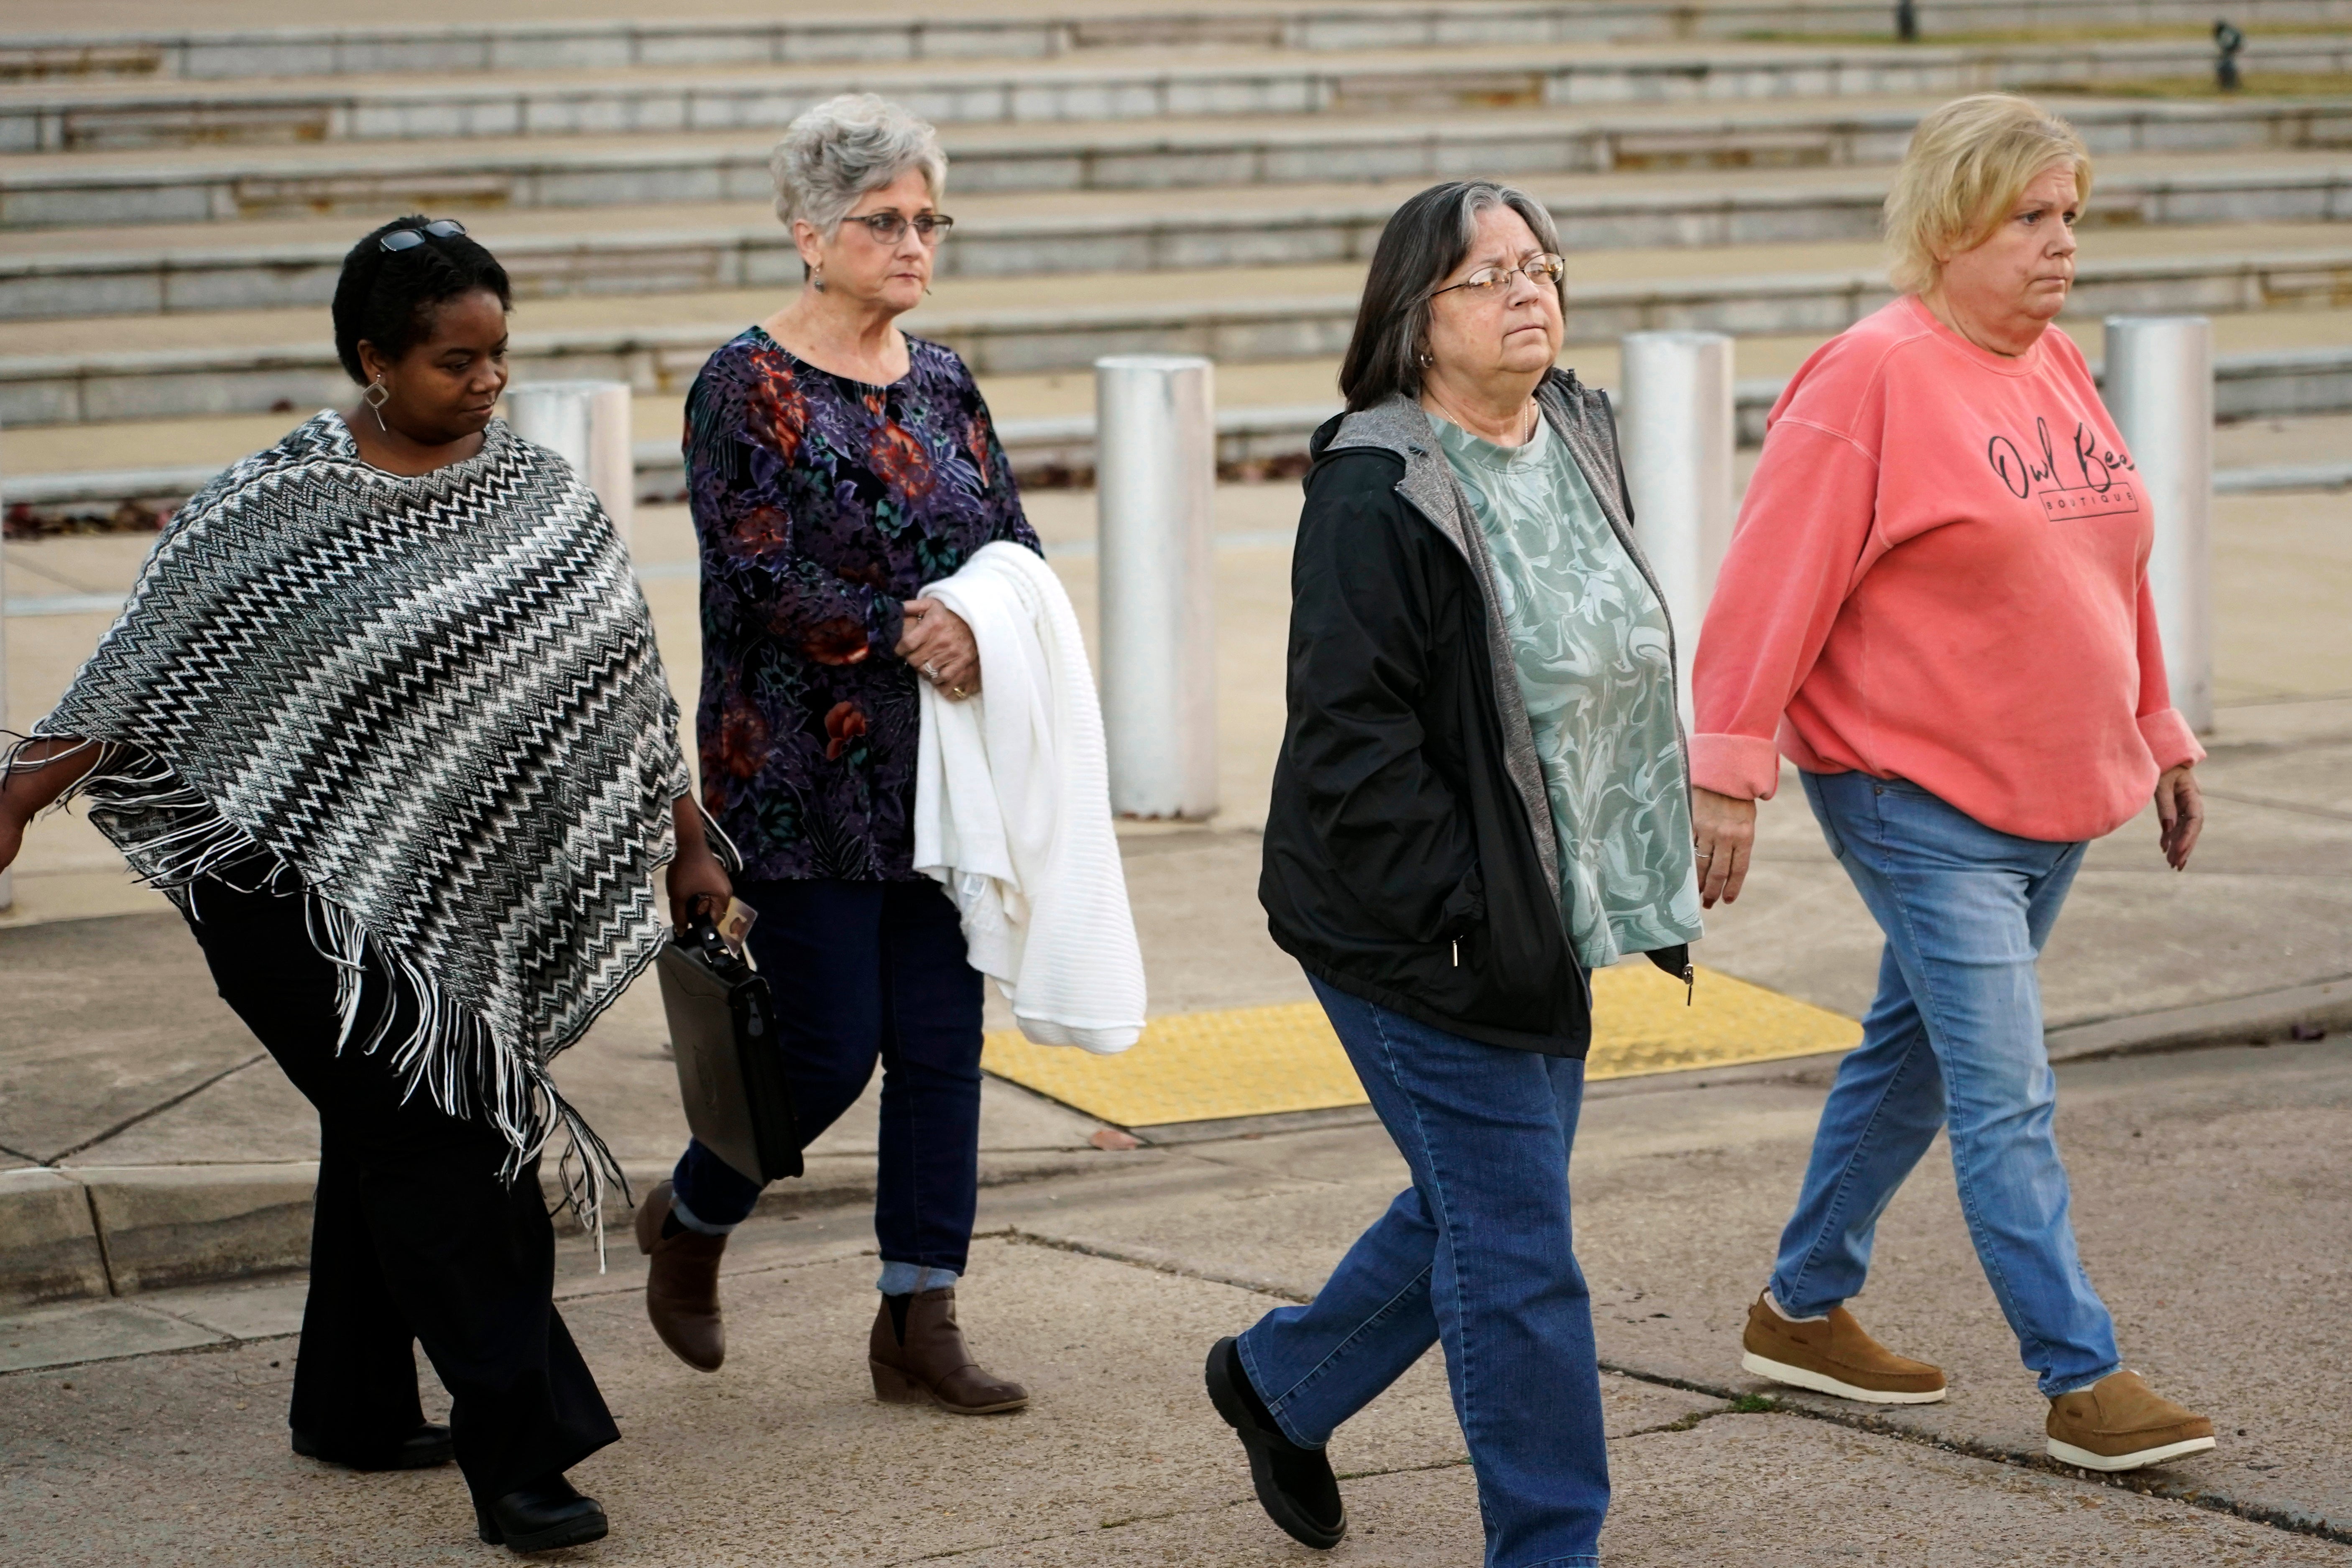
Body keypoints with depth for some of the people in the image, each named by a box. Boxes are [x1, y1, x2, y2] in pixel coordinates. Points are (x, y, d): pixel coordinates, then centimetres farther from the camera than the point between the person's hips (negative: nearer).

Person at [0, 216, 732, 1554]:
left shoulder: (540, 499, 7)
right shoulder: (272, 507, -6)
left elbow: (623, 684, 11)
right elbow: (145, 671, -3)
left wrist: (685, 841, 11)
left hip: (453, 889, 5)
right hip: (295, 879, -5)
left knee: (390, 1139, 13)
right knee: (426, 1138, -10)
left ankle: (354, 1409, 29)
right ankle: (516, 1450, -9)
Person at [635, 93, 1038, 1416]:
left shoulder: (942, 381, 11)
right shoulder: (748, 389, -8)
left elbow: (1017, 547, 9)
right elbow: (762, 582, -16)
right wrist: (905, 636, -23)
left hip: (941, 776, 6)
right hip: (804, 783, -6)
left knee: (942, 1042, 4)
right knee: (831, 1049, -2)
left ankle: (921, 1322, 11)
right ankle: (690, 1221, 26)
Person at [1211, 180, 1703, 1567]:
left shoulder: (1580, 438, 8)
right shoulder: (1374, 496, -18)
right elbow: (1351, 736, -20)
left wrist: (1651, 889, 16)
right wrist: (1456, 919, -22)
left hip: (1548, 920, 9)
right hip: (1424, 937, -9)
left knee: (1475, 1207, 20)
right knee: (1517, 1249, -2)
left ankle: (1280, 1381, 42)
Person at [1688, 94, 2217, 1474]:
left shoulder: (2062, 373, 11)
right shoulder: (1873, 379, -14)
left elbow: (2111, 573, 20)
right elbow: (1776, 585, -16)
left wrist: (2161, 737, 20)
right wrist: (1732, 774, -18)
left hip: (2052, 797, 8)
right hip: (1917, 801, -8)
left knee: (1915, 1057, 17)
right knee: (2008, 1094, -9)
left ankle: (1806, 1311, 31)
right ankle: (2086, 1382, -6)